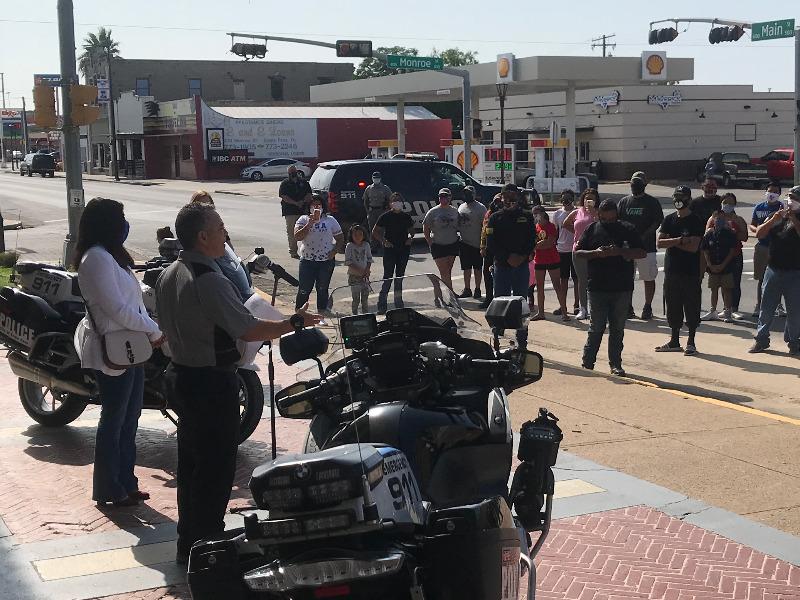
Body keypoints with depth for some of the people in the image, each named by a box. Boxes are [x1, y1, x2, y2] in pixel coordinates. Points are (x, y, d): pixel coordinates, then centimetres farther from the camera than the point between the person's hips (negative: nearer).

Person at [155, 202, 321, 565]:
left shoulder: (168, 276, 6)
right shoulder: (209, 280, -23)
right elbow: (248, 331, -26)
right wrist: (295, 323, -17)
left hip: (183, 375, 10)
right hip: (213, 382, -10)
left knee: (190, 461, 18)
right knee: (216, 466, 1)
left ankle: (188, 544, 28)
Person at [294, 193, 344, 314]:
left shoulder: (330, 220, 5)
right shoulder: (303, 220, 2)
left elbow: (340, 239, 9)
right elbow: (297, 236, -13)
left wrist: (333, 251, -7)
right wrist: (310, 224, -19)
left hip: (326, 260, 1)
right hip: (307, 260, -1)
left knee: (322, 289, 8)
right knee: (304, 289, 0)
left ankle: (321, 313, 17)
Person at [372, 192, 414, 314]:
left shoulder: (406, 216, 8)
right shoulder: (385, 217, -3)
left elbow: (411, 230, 22)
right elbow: (375, 232, 1)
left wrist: (410, 238, 1)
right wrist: (383, 241, -12)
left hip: (404, 249, 4)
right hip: (390, 249, -4)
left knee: (400, 276, 12)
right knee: (388, 277, -7)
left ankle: (399, 304, 21)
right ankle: (381, 306, -4)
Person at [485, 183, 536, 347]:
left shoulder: (527, 217, 8)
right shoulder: (495, 217, 5)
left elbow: (532, 241, 3)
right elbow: (491, 243, -3)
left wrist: (522, 257, -13)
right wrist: (508, 257, -14)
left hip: (521, 266, 1)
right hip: (501, 266, -1)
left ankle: (522, 343, 12)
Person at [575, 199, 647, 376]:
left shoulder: (627, 229, 5)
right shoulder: (592, 229, 6)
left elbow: (642, 253, 1)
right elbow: (578, 251, 6)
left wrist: (620, 251, -14)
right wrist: (596, 253, -12)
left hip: (622, 288, 1)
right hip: (597, 287, -1)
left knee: (617, 328, 6)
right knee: (596, 327, 1)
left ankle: (616, 364, 12)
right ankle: (587, 360, 14)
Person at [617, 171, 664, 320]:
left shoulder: (652, 202, 1)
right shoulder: (624, 201, 12)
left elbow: (658, 222, -5)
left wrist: (644, 236, -16)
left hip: (646, 246, -3)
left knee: (649, 278, 2)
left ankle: (647, 308, 11)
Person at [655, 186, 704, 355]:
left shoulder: (695, 221, -5)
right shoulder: (669, 220, 10)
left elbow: (693, 247, -16)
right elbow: (660, 242, -2)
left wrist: (671, 242, -9)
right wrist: (679, 240, -15)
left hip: (690, 271, -5)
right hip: (671, 270, 5)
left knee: (691, 307, -1)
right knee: (673, 306, 10)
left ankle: (691, 342, 6)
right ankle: (674, 341, 19)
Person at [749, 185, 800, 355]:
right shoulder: (777, 217, 12)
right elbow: (759, 234, 3)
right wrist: (773, 220, -10)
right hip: (774, 269, 3)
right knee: (766, 306, 8)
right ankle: (761, 339, 18)